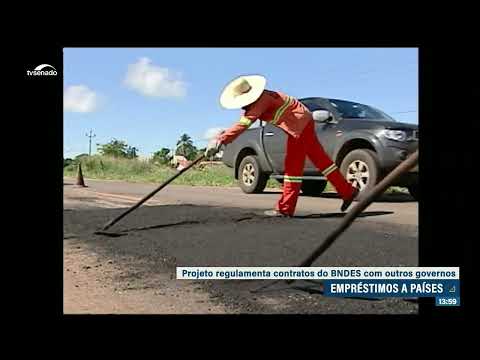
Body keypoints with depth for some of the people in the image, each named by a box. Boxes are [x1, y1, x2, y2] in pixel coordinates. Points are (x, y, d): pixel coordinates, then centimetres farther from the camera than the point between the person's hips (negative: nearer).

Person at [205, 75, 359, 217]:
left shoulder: (262, 100, -25)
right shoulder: (255, 100, 3)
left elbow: (244, 122, -34)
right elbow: (243, 120, 4)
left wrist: (221, 139, -37)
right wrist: (225, 135, -10)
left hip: (300, 123, -10)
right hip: (303, 123, 10)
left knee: (293, 166, -6)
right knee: (320, 159, 14)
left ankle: (285, 209, 0)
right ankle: (348, 192, 24)